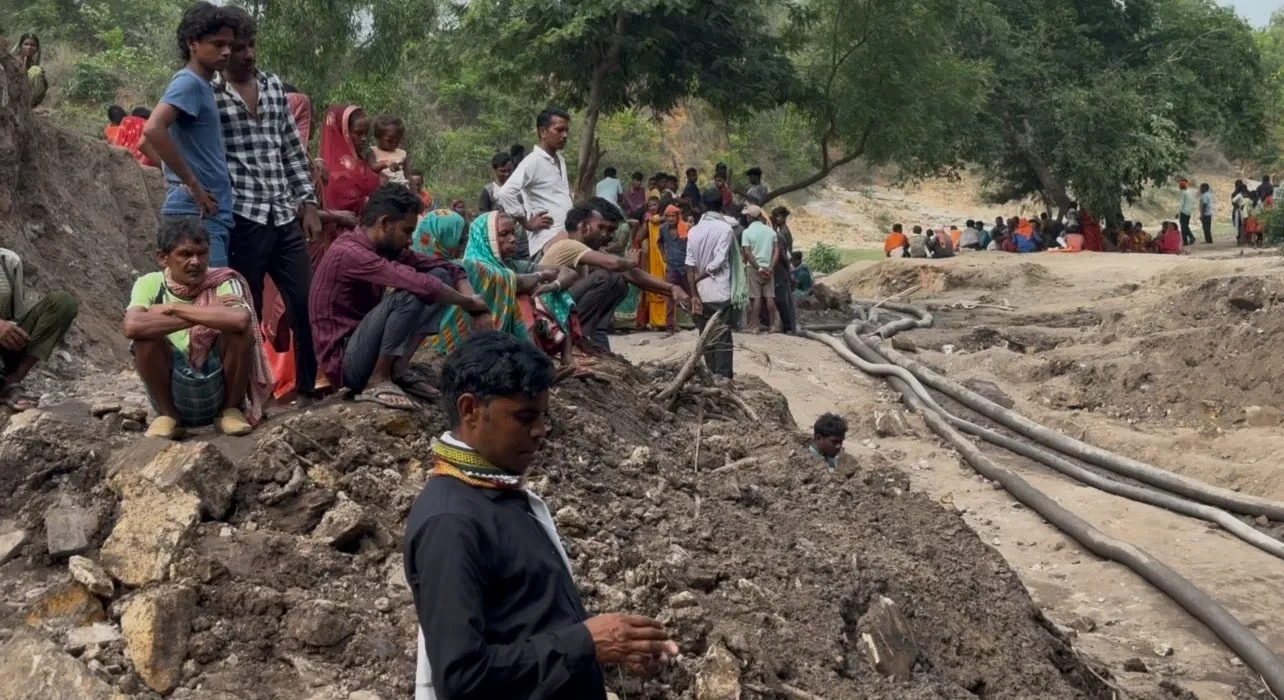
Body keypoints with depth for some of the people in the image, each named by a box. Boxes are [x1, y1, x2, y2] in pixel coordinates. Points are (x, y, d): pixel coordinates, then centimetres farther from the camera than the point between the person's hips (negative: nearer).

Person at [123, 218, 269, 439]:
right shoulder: (150, 284, -8)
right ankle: (168, 416, -4)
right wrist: (207, 314, -27)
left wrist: (174, 308, -25)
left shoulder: (224, 283, -11)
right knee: (147, 336, -24)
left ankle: (230, 410, -4)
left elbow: (240, 320, -34)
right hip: (173, 392, 1)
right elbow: (132, 327, -30)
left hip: (219, 386, 0)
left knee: (240, 329, -24)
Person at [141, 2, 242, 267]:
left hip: (212, 215, 10)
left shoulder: (203, 86, 18)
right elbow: (152, 130, -27)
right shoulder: (189, 83, -10)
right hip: (197, 215, -10)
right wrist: (191, 183, -19)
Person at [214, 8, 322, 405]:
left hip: (285, 218, 5)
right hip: (241, 219, -5)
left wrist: (309, 203, 11)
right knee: (246, 313, 2)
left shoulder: (274, 86, 13)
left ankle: (310, 387, 20)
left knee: (307, 304, 7)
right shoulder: (208, 93, -4)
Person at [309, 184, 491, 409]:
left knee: (441, 276, 3)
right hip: (345, 361, -9)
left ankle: (398, 368, -1)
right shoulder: (349, 253, -22)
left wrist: (478, 308, -9)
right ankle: (377, 381, -15)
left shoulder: (386, 247, 5)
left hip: (369, 347, 9)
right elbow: (421, 285, -31)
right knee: (408, 295, -29)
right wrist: (470, 303, -16)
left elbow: (446, 266, 7)